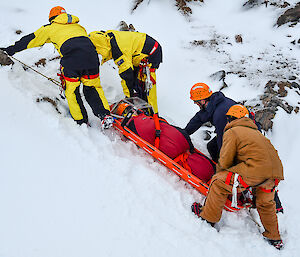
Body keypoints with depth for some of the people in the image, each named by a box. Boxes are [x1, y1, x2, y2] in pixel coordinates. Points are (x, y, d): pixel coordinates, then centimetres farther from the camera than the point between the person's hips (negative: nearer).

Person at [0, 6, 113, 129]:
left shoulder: (50, 28, 24)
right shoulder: (79, 26, 34)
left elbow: (30, 40, 28)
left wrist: (10, 50, 36)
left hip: (72, 61, -4)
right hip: (91, 56, 4)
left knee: (71, 92, 12)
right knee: (93, 88, 15)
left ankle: (81, 122, 14)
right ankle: (105, 115, 0)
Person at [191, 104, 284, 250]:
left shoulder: (232, 132, 4)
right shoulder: (255, 132, 29)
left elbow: (225, 162, 2)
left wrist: (218, 172, 23)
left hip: (257, 170, -8)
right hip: (275, 171, 8)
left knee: (218, 182, 3)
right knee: (265, 203, 29)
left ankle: (208, 218, 12)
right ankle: (274, 238, 40)